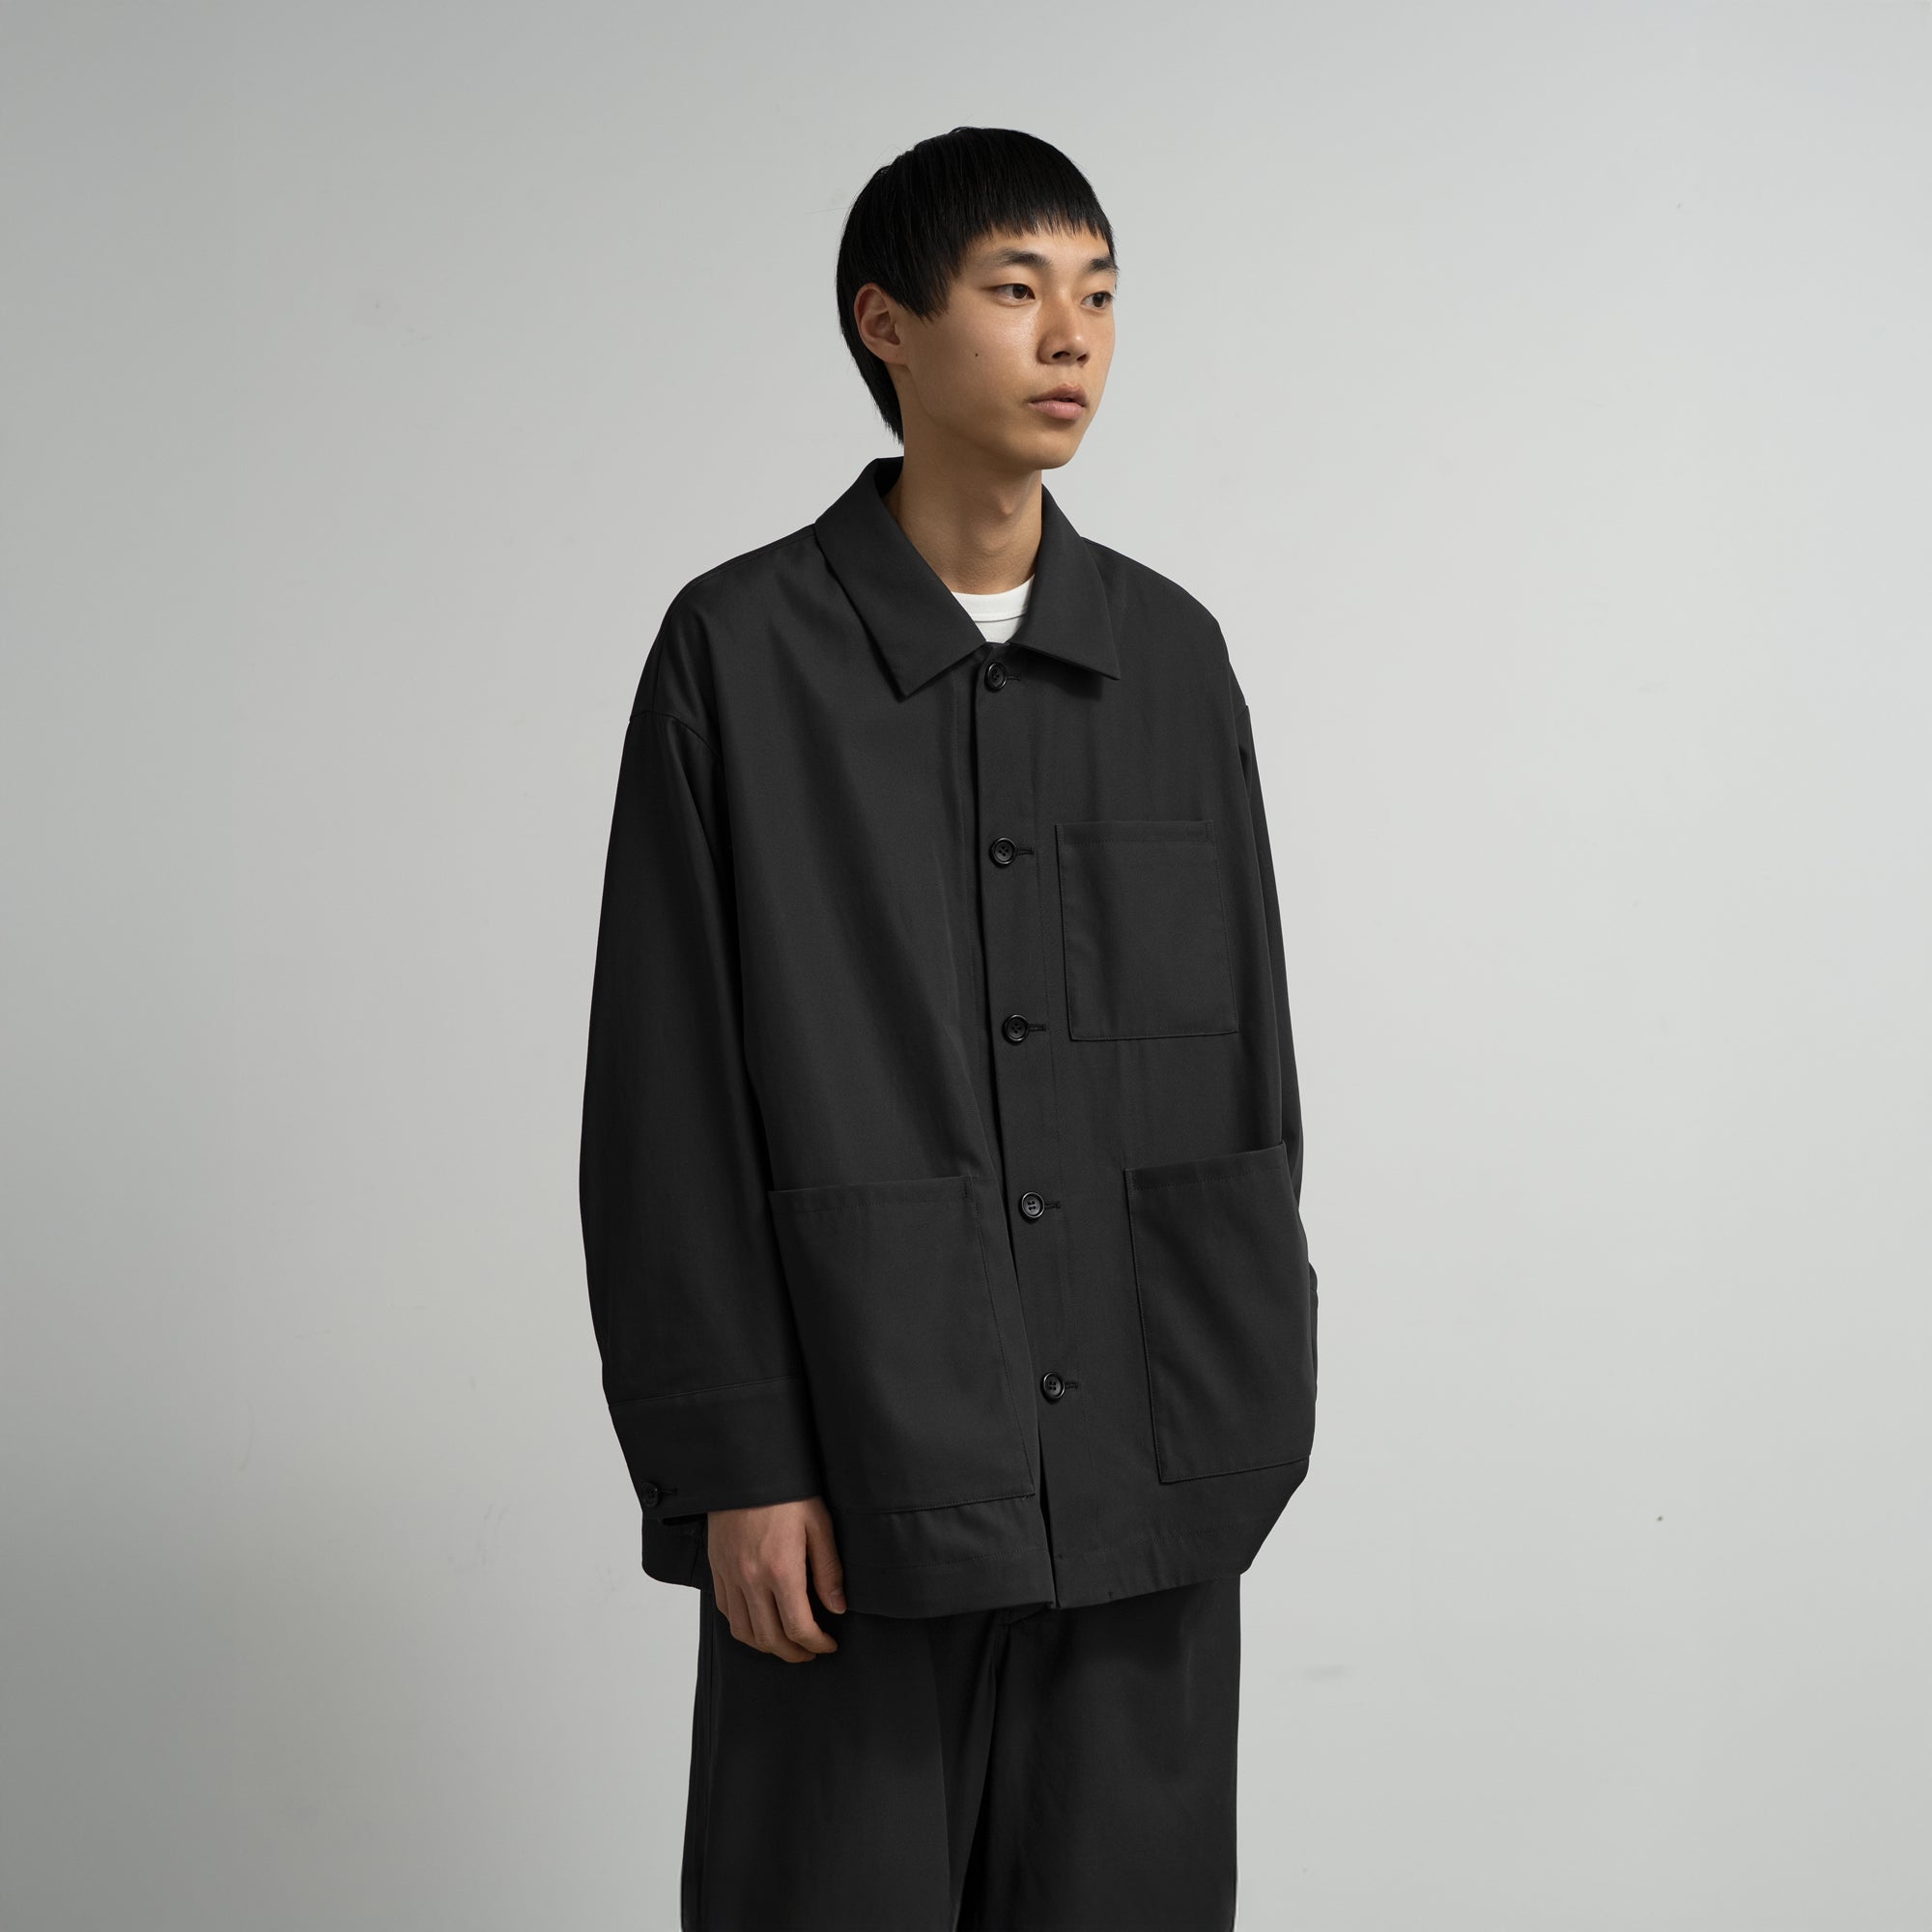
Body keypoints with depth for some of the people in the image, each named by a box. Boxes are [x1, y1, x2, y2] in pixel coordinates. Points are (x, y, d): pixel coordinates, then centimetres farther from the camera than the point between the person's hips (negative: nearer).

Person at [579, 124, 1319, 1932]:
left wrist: (1249, 1415, 7)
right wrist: (731, 1463, -10)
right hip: (866, 1453, -3)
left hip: (1144, 1473, 4)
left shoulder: (1170, 655, 8)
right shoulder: (741, 650, -4)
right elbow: (670, 1096, -6)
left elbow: (1246, 1050, 11)